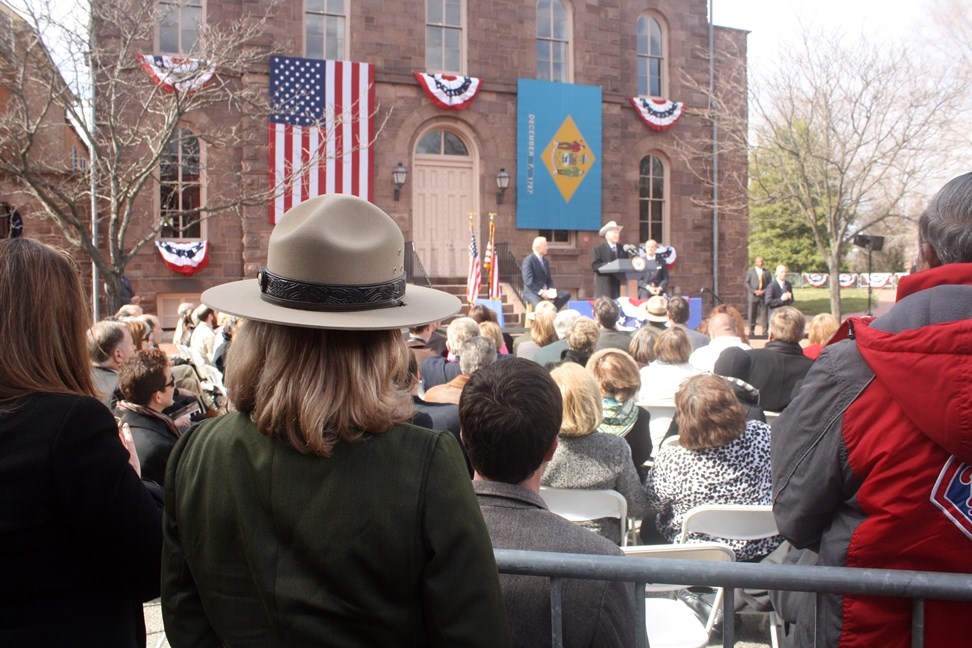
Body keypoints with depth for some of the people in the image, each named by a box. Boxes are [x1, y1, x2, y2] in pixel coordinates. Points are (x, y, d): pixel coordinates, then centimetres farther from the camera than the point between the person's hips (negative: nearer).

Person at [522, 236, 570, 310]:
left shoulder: (545, 261, 15)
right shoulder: (528, 260, -9)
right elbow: (528, 281, -18)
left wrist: (550, 289, -4)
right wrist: (540, 292, -24)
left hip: (546, 291, 8)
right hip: (532, 292, -8)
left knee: (566, 294, -10)